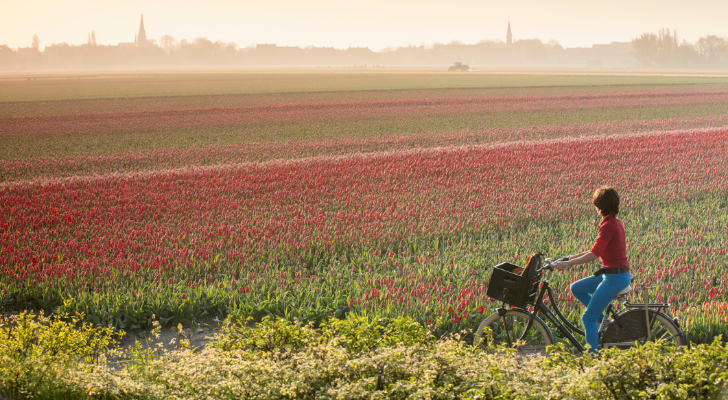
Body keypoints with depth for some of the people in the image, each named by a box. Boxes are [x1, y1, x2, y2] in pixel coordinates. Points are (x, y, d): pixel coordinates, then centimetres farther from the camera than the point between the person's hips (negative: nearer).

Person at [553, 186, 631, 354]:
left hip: (615, 277, -9)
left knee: (588, 318, -5)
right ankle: (600, 318, 17)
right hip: (614, 274, 9)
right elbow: (599, 250, 19)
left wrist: (568, 263, -19)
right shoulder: (615, 222, 10)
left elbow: (594, 254, -24)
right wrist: (574, 256, 21)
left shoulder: (608, 225, -19)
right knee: (576, 288, 18)